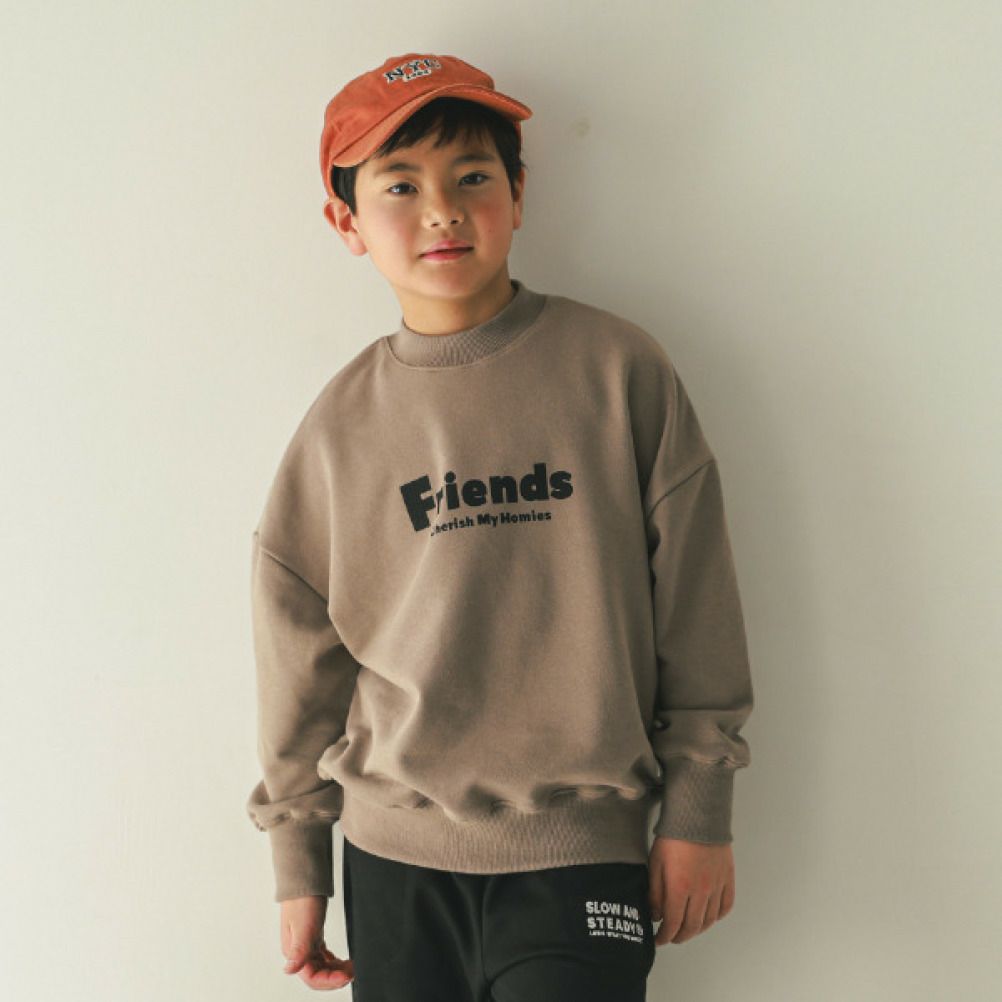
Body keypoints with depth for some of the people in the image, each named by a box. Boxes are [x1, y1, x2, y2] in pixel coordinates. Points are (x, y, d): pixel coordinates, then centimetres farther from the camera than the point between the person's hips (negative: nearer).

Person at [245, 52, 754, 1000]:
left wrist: (697, 812, 2)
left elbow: (695, 606, 0)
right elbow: (299, 656, 7)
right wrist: (297, 864, 11)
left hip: (582, 852, -1)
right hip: (394, 858, 2)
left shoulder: (619, 369, -5)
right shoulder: (341, 423, 0)